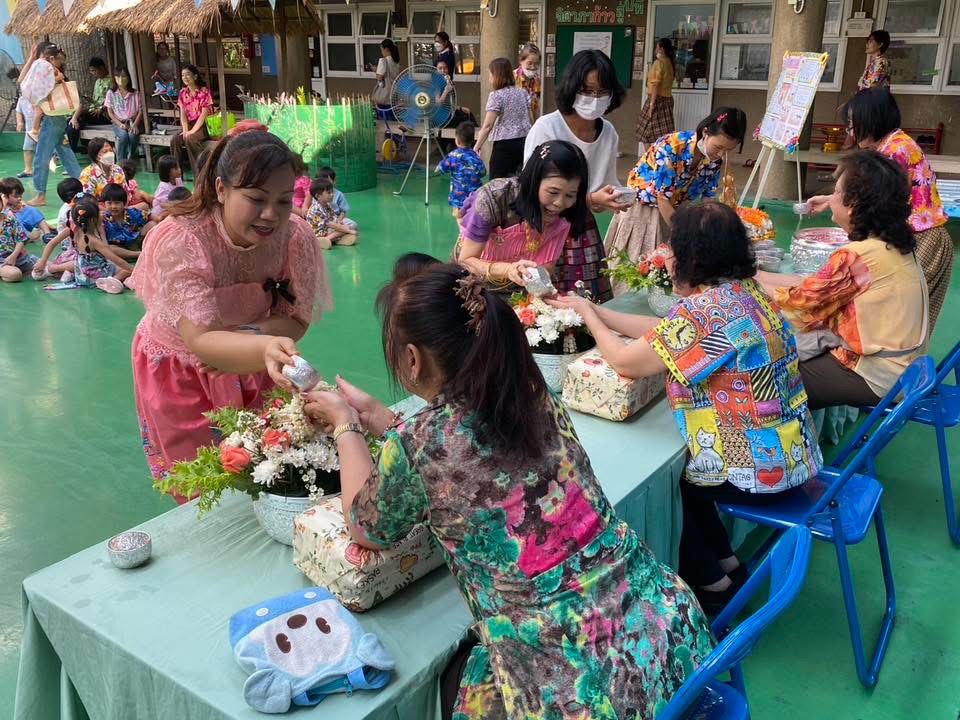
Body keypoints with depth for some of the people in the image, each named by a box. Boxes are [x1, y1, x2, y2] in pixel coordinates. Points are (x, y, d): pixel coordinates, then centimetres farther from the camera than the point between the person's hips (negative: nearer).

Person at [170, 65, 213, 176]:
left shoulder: (204, 91, -9)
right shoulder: (183, 92, 9)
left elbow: (204, 114, -14)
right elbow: (183, 114, 5)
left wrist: (192, 131, -19)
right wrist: (185, 130, -12)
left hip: (203, 125, -5)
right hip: (189, 124, 6)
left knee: (190, 139, -32)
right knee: (175, 140, -20)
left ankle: (199, 174, -25)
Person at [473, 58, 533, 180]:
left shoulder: (496, 95, -10)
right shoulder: (523, 92, 9)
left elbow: (487, 126, -14)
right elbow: (530, 120, 13)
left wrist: (477, 146, -7)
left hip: (505, 144, -6)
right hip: (524, 141, 7)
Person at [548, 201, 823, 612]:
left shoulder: (704, 311, -27)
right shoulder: (745, 290, 1)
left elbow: (623, 361, -18)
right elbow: (662, 332, 8)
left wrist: (586, 314, -1)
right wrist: (592, 309, 11)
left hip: (759, 470, -8)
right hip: (789, 452, 8)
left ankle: (711, 584, 28)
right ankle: (726, 565, 32)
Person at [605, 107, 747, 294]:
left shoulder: (716, 160, -11)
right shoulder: (672, 146, -29)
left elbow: (707, 199, -1)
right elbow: (662, 198, -26)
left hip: (673, 212, 5)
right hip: (643, 207, -5)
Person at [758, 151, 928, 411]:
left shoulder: (856, 256, -26)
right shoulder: (892, 243, 1)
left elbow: (799, 303, -14)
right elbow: (815, 286, 5)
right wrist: (755, 274, 7)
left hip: (876, 376, -8)